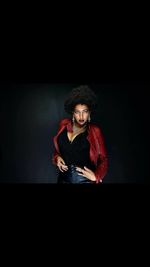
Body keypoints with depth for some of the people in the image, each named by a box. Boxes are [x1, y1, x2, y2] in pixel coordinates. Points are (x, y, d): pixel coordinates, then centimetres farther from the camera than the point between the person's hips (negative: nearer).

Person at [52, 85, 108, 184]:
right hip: (64, 178, 3)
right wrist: (57, 158, -5)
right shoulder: (64, 125, -1)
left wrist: (96, 176, -18)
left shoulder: (94, 131, -10)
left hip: (85, 179, -3)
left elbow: (103, 159, -5)